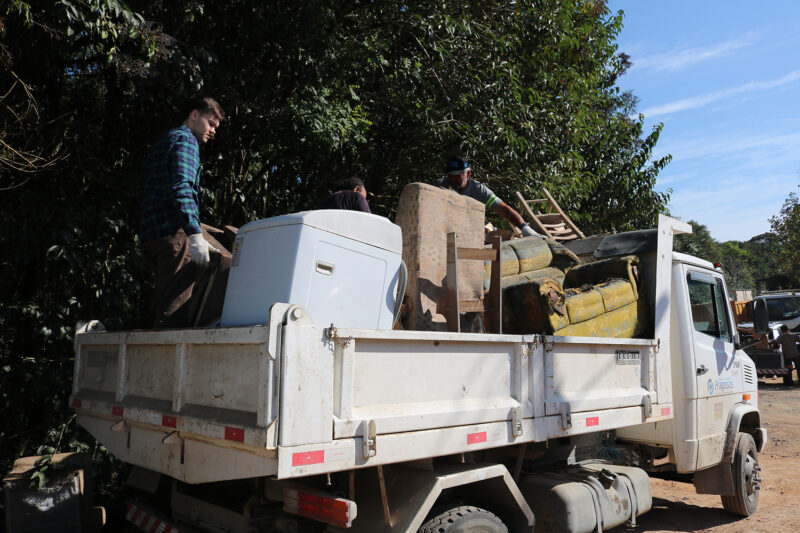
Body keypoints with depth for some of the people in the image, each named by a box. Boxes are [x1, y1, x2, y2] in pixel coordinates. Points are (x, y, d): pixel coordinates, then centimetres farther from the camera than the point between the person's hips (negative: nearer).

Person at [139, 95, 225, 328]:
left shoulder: (161, 143, 29)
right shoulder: (185, 139, -1)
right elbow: (181, 187, -17)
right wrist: (196, 235, -27)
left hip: (150, 234, 10)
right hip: (173, 233, -10)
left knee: (160, 310, 10)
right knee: (174, 311, -14)